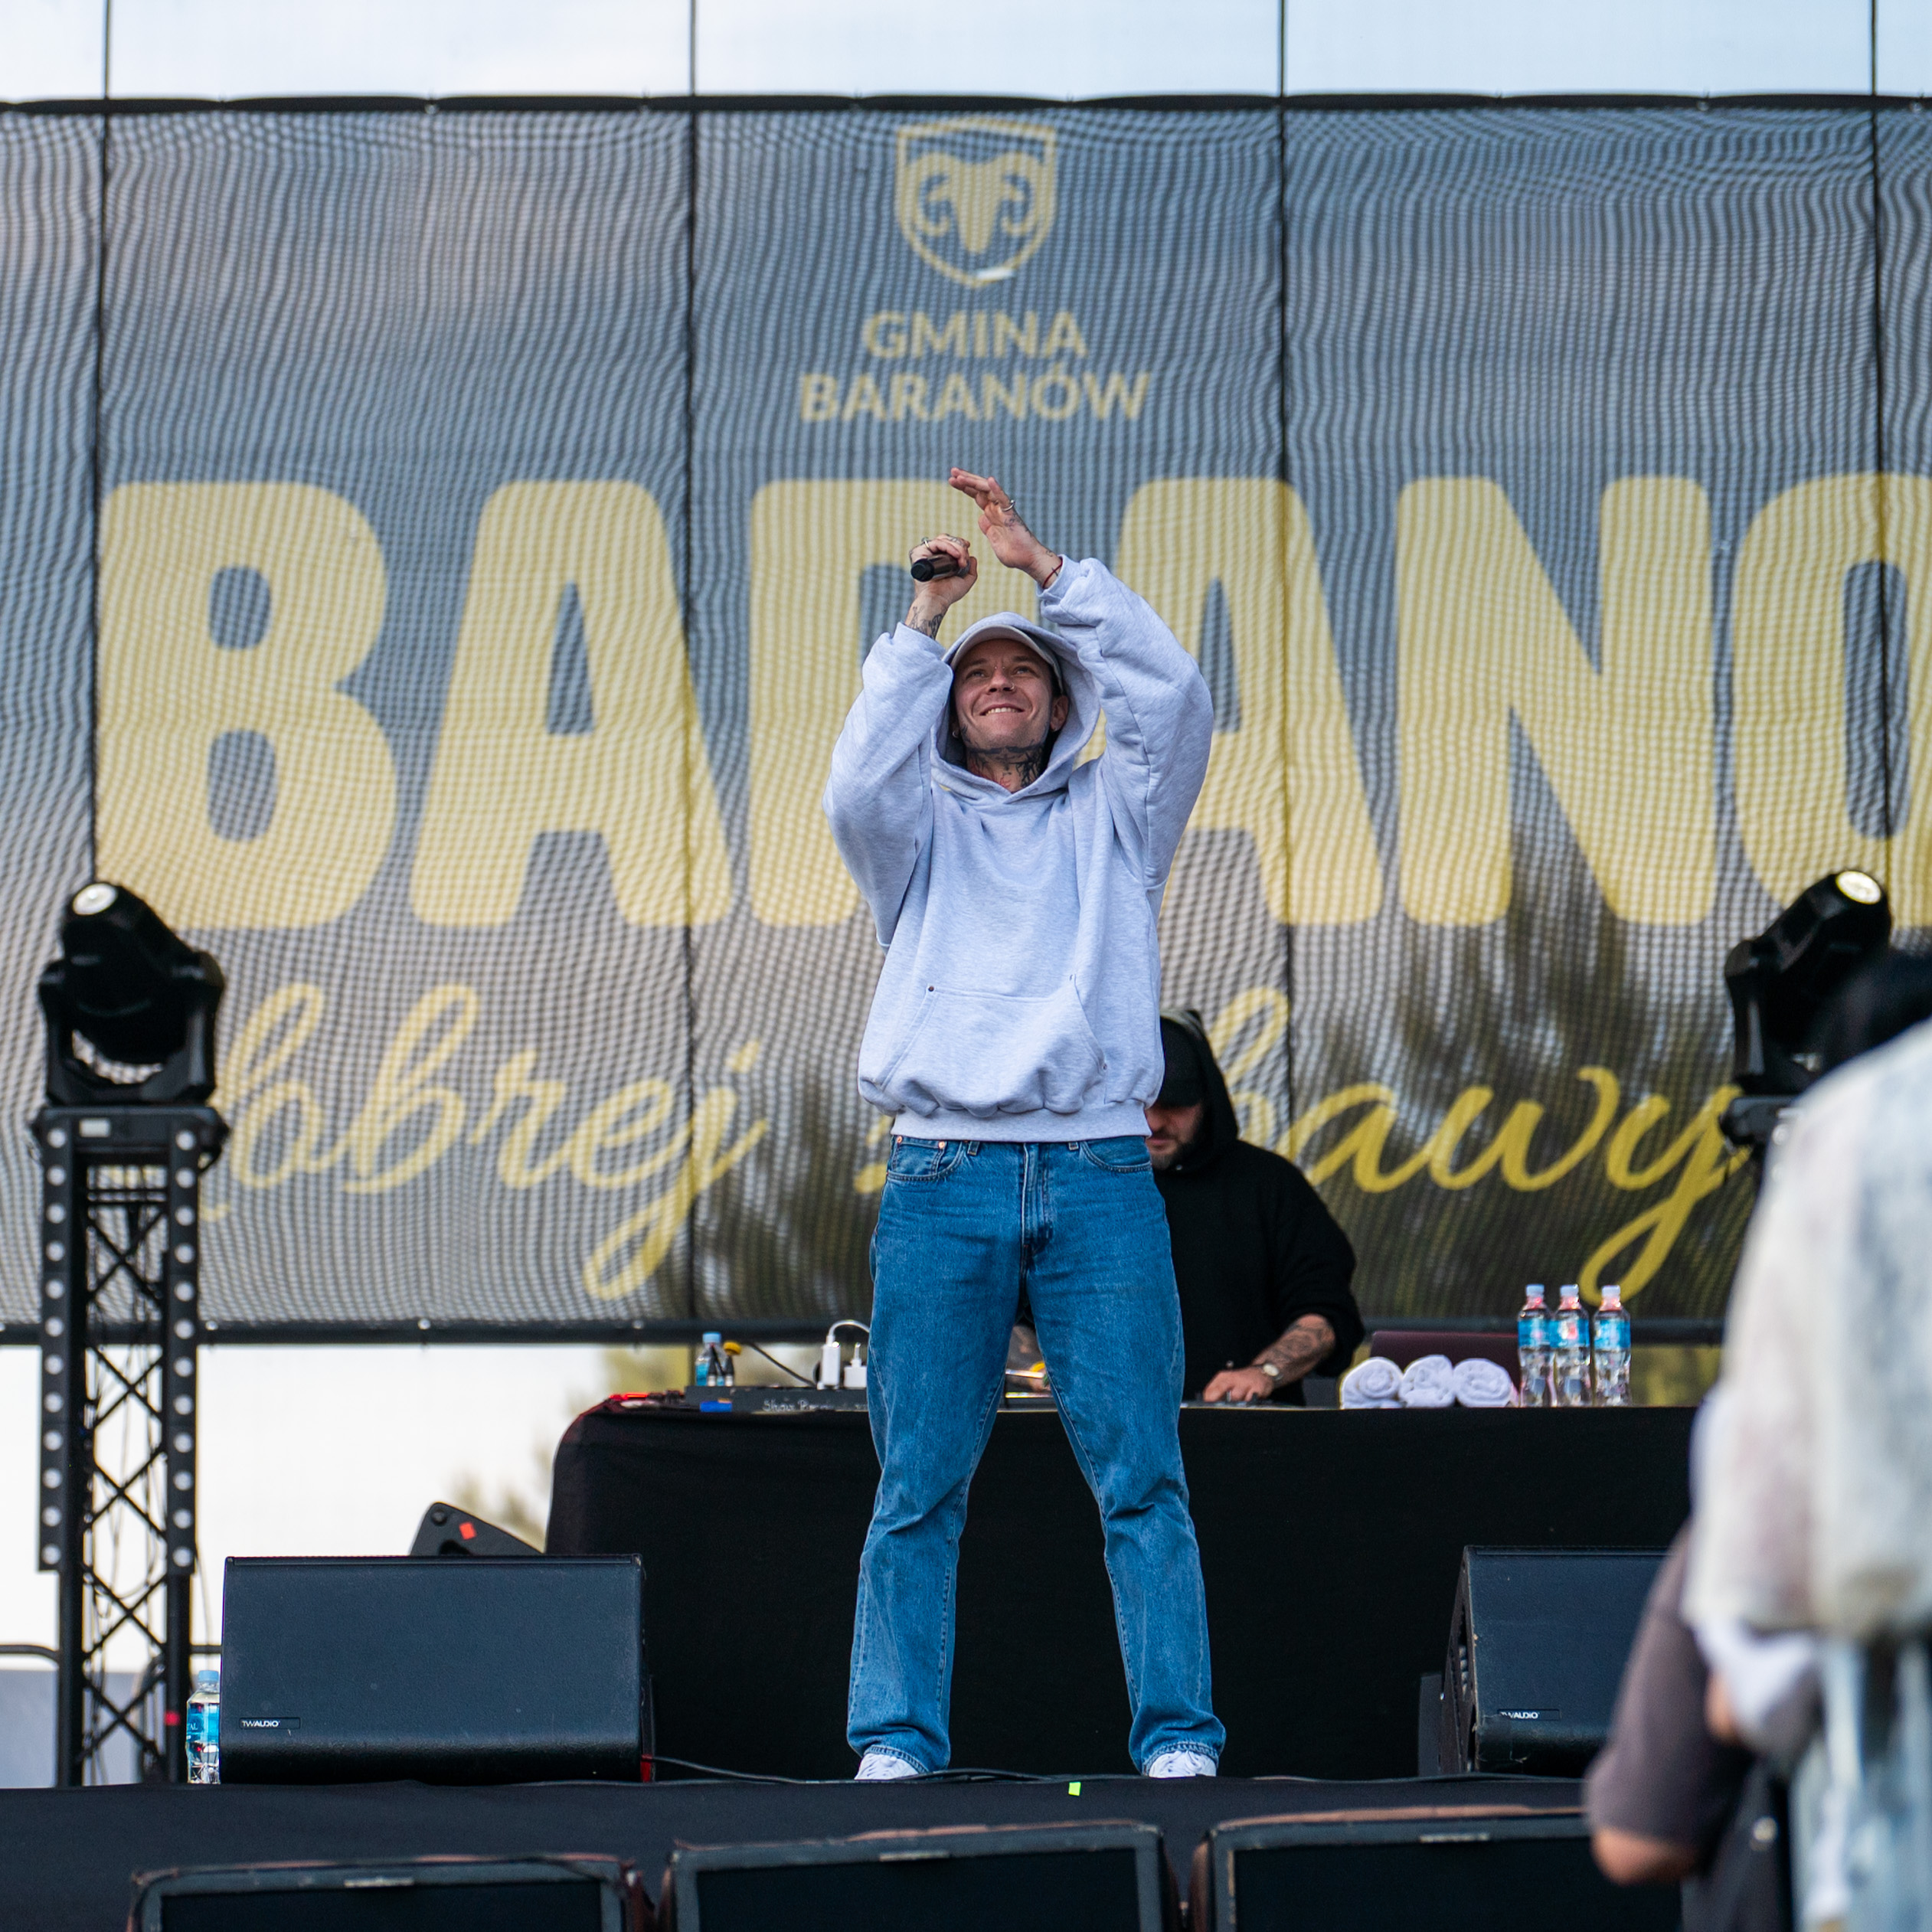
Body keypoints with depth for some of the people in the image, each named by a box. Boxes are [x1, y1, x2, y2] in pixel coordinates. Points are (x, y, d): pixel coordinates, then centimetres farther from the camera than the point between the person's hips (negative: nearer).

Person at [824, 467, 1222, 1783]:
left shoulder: (1112, 813, 19)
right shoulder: (922, 825, 18)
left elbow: (1173, 697, 3)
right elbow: (858, 791, -4)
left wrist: (1048, 567, 3)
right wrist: (924, 622, -2)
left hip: (1098, 1174, 0)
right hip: (945, 1174, 0)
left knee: (1141, 1473, -6)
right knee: (920, 1484, -2)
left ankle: (1177, 1738, -6)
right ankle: (897, 1744, 0)